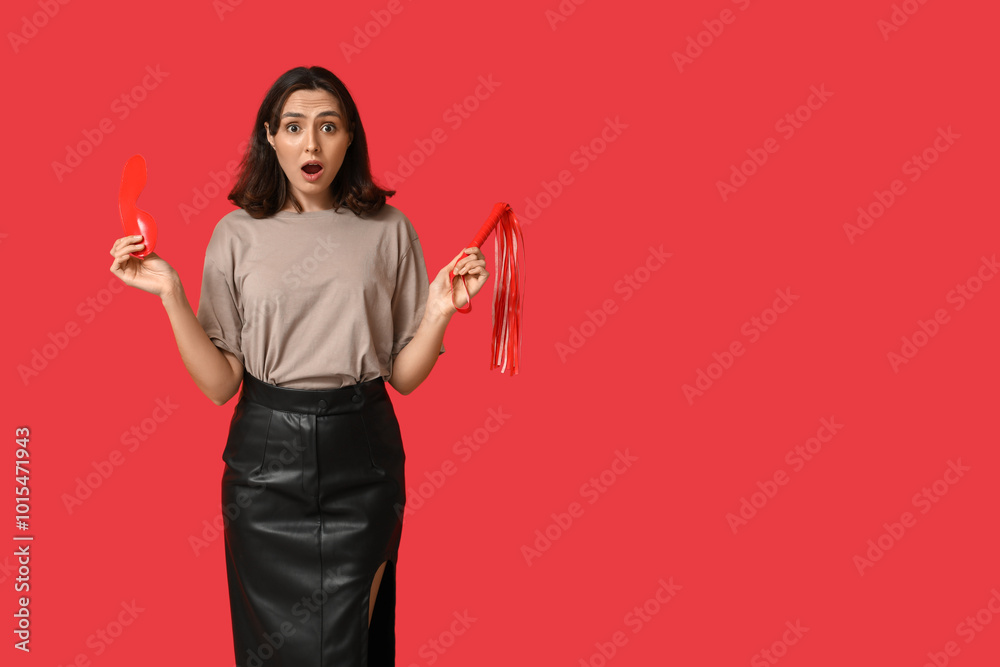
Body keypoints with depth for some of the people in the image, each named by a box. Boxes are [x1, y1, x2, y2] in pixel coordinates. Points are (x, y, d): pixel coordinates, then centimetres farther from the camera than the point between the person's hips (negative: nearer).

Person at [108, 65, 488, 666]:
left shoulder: (388, 230, 1)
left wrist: (441, 309, -14)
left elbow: (405, 375, 2)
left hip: (362, 457, 0)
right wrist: (170, 295, -12)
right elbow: (220, 384, -3)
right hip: (267, 459, 0)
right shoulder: (238, 234, 0)